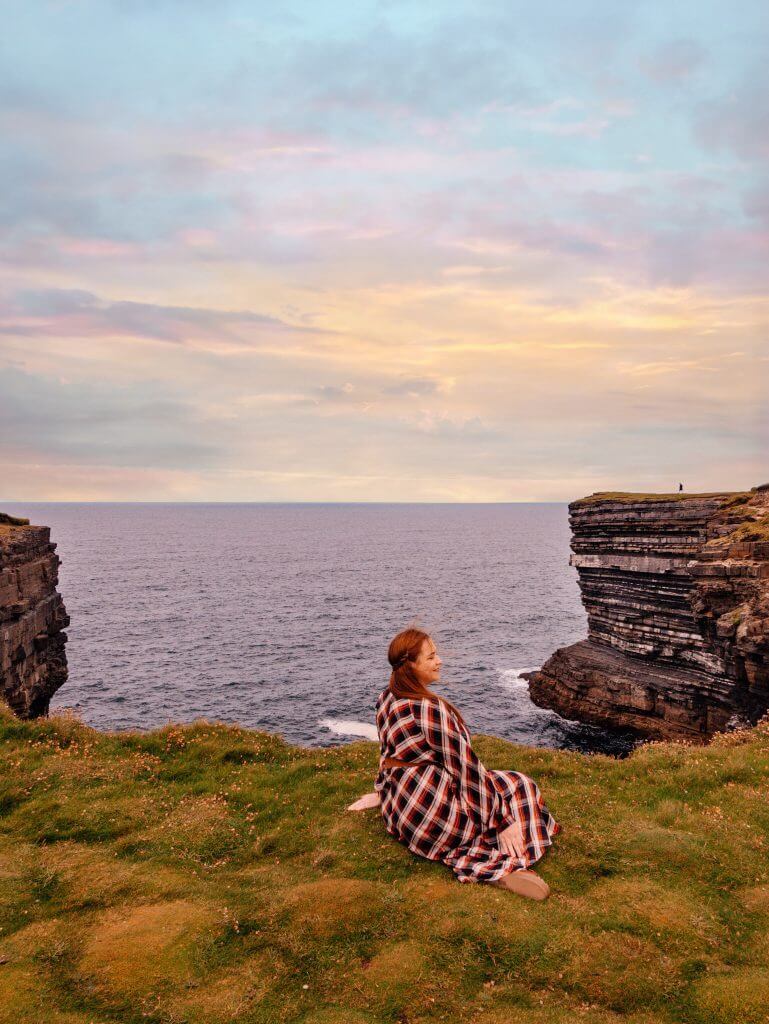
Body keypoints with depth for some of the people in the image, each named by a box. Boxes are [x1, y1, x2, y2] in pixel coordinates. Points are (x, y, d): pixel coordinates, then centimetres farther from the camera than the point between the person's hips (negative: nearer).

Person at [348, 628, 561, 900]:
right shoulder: (432, 709, -23)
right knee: (520, 786, 8)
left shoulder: (385, 699, 2)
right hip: (434, 814, -8)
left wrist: (382, 792, 31)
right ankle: (507, 866, -7)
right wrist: (503, 823, -14)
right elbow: (466, 768, -20)